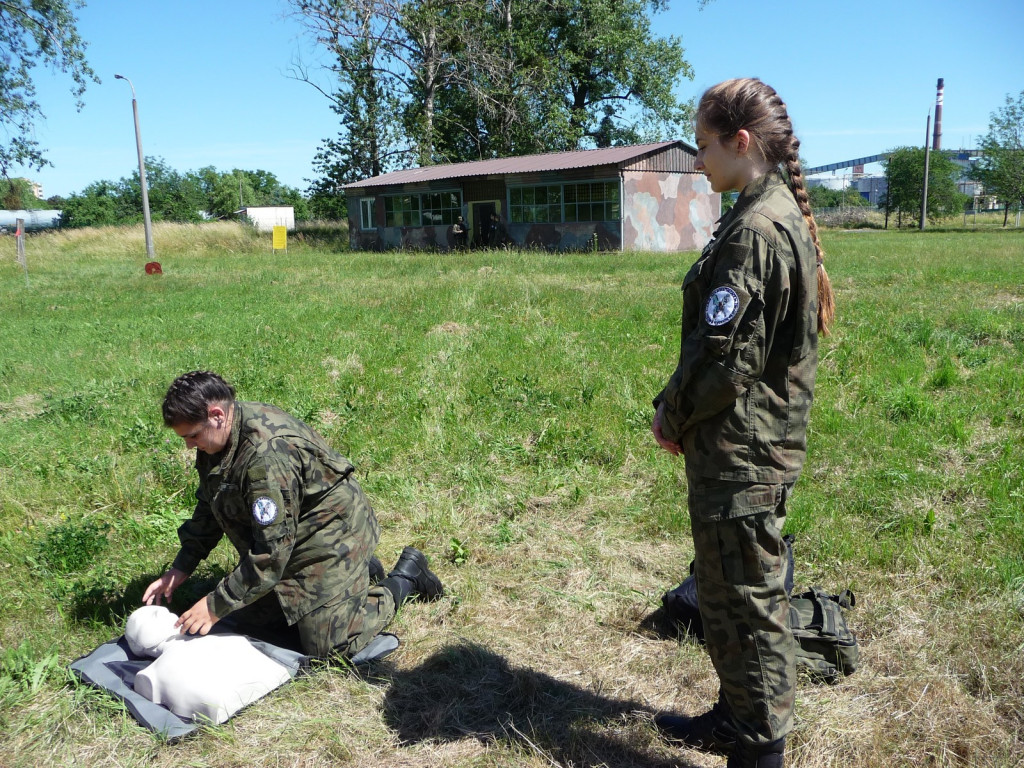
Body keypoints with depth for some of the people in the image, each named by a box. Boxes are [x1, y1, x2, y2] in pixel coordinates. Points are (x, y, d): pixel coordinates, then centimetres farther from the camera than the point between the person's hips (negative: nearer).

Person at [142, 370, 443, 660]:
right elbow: (208, 506, 12)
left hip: (331, 533, -10)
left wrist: (215, 606, -23)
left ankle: (407, 574, 11)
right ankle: (359, 568, 23)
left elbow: (272, 551, -30)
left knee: (328, 647, -9)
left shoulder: (267, 453, -35)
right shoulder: (218, 437, -4)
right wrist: (180, 568, 6)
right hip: (284, 538, 10)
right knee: (249, 624, 14)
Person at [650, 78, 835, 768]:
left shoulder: (754, 230, -20)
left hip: (739, 454, -10)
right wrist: (683, 410, 10)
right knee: (735, 593, 22)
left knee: (745, 602, 5)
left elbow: (725, 356, -23)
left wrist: (672, 414, -6)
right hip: (760, 442, 10)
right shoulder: (787, 217, 12)